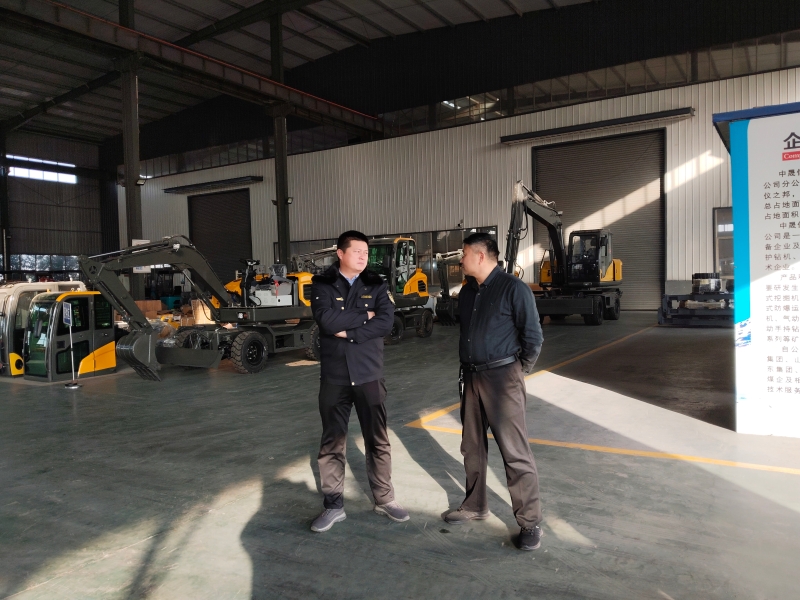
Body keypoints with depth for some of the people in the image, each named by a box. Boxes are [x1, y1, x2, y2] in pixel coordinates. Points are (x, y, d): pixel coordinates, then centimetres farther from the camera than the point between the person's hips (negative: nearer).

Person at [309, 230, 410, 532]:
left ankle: (384, 499, 27)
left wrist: (349, 331, -17)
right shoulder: (322, 284, -1)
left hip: (369, 375, 1)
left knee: (378, 440, 11)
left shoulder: (377, 285, 3)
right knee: (332, 443, 8)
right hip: (334, 376, -1)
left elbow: (386, 322, -12)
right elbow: (326, 319, -19)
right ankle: (333, 505, 22)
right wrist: (365, 316, -11)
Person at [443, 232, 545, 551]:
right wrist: (469, 365, 15)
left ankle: (530, 522, 6)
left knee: (515, 452, -5)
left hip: (502, 379, -7)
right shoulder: (467, 291, 11)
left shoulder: (513, 288, -11)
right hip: (472, 377, 8)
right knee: (472, 447, 16)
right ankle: (475, 505, 33)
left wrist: (519, 371, 0)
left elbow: (533, 336, -9)